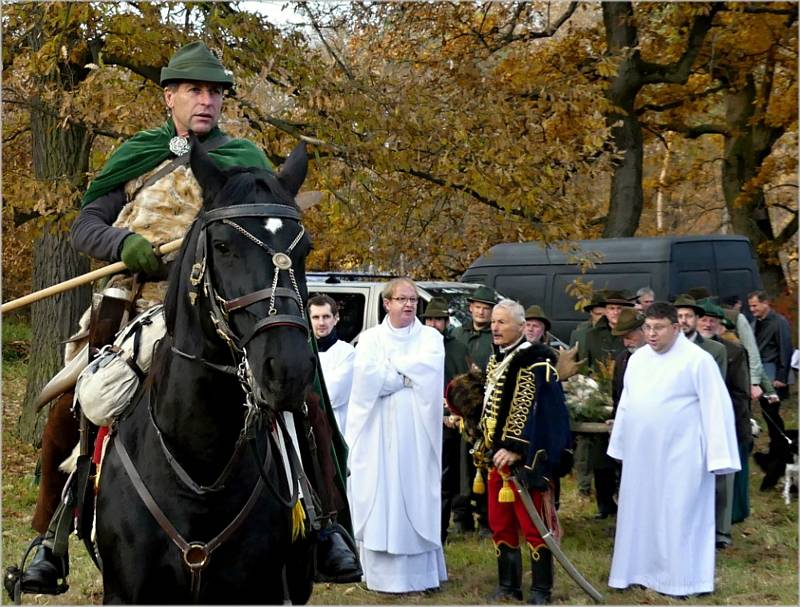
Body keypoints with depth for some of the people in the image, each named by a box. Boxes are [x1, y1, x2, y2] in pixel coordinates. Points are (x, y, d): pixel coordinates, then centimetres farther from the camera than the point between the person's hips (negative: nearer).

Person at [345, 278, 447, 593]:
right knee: (379, 498, -2)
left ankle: (419, 571, 5)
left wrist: (389, 367, -6)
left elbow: (428, 370, -11)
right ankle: (381, 573, 3)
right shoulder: (370, 338, 7)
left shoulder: (430, 337, 9)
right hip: (378, 432, 0)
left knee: (416, 497, 0)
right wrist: (408, 376, -8)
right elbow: (366, 376, -10)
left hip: (416, 431, 0)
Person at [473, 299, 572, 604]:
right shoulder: (495, 361, 12)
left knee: (533, 525, -1)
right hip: (497, 457, 8)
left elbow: (540, 413, -20)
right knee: (500, 524, 12)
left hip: (526, 459, -8)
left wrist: (517, 451, -23)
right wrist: (486, 450, 17)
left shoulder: (536, 362, -14)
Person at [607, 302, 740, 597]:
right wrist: (619, 445, 17)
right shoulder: (637, 358, 8)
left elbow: (716, 407, -12)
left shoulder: (697, 360, -11)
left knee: (678, 516, -1)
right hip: (641, 455, 6)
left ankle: (680, 580, 8)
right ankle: (640, 570, 25)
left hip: (680, 456, -6)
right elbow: (626, 404, 16)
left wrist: (718, 457, -16)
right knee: (640, 513, 13)